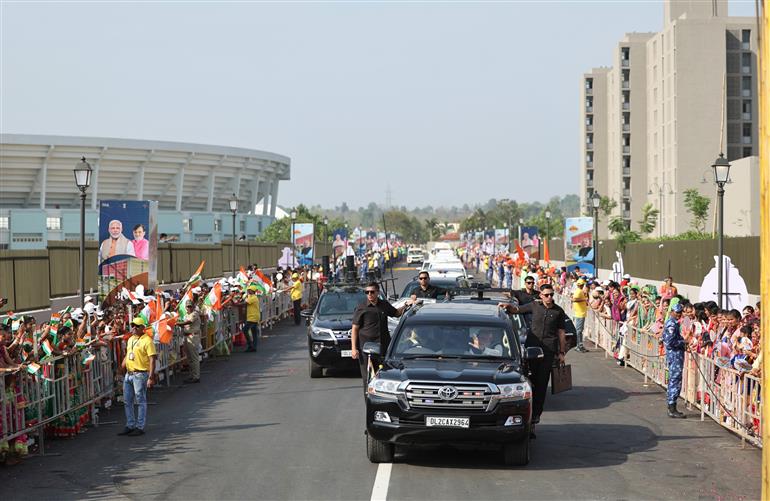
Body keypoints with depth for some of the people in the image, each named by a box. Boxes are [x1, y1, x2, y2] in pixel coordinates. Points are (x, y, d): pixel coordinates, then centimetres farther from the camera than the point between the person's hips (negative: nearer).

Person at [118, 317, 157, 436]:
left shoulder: (147, 341, -12)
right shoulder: (130, 339, 14)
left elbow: (152, 360, -16)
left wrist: (151, 377, -21)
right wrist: (124, 362, 13)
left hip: (140, 374, -8)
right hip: (129, 373, 8)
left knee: (141, 402, -1)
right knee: (127, 401, 13)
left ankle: (140, 427, 5)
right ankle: (130, 425, 23)